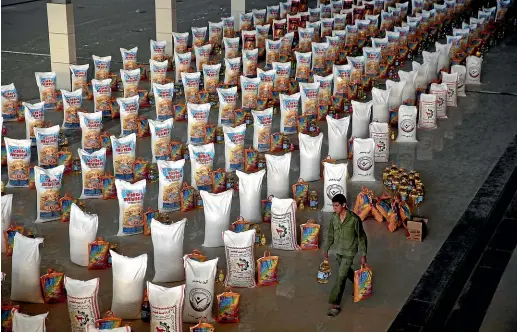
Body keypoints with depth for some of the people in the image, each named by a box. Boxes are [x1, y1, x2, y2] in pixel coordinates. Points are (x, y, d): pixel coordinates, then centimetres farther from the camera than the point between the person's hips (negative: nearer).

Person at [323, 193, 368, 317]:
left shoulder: (354, 219, -24)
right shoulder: (334, 217, -8)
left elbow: (361, 237, -15)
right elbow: (330, 234, 6)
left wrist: (363, 255, -11)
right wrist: (326, 249, 10)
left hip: (349, 252, -6)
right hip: (338, 251, 6)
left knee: (340, 277, -7)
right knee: (346, 272, 24)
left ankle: (335, 305, 0)